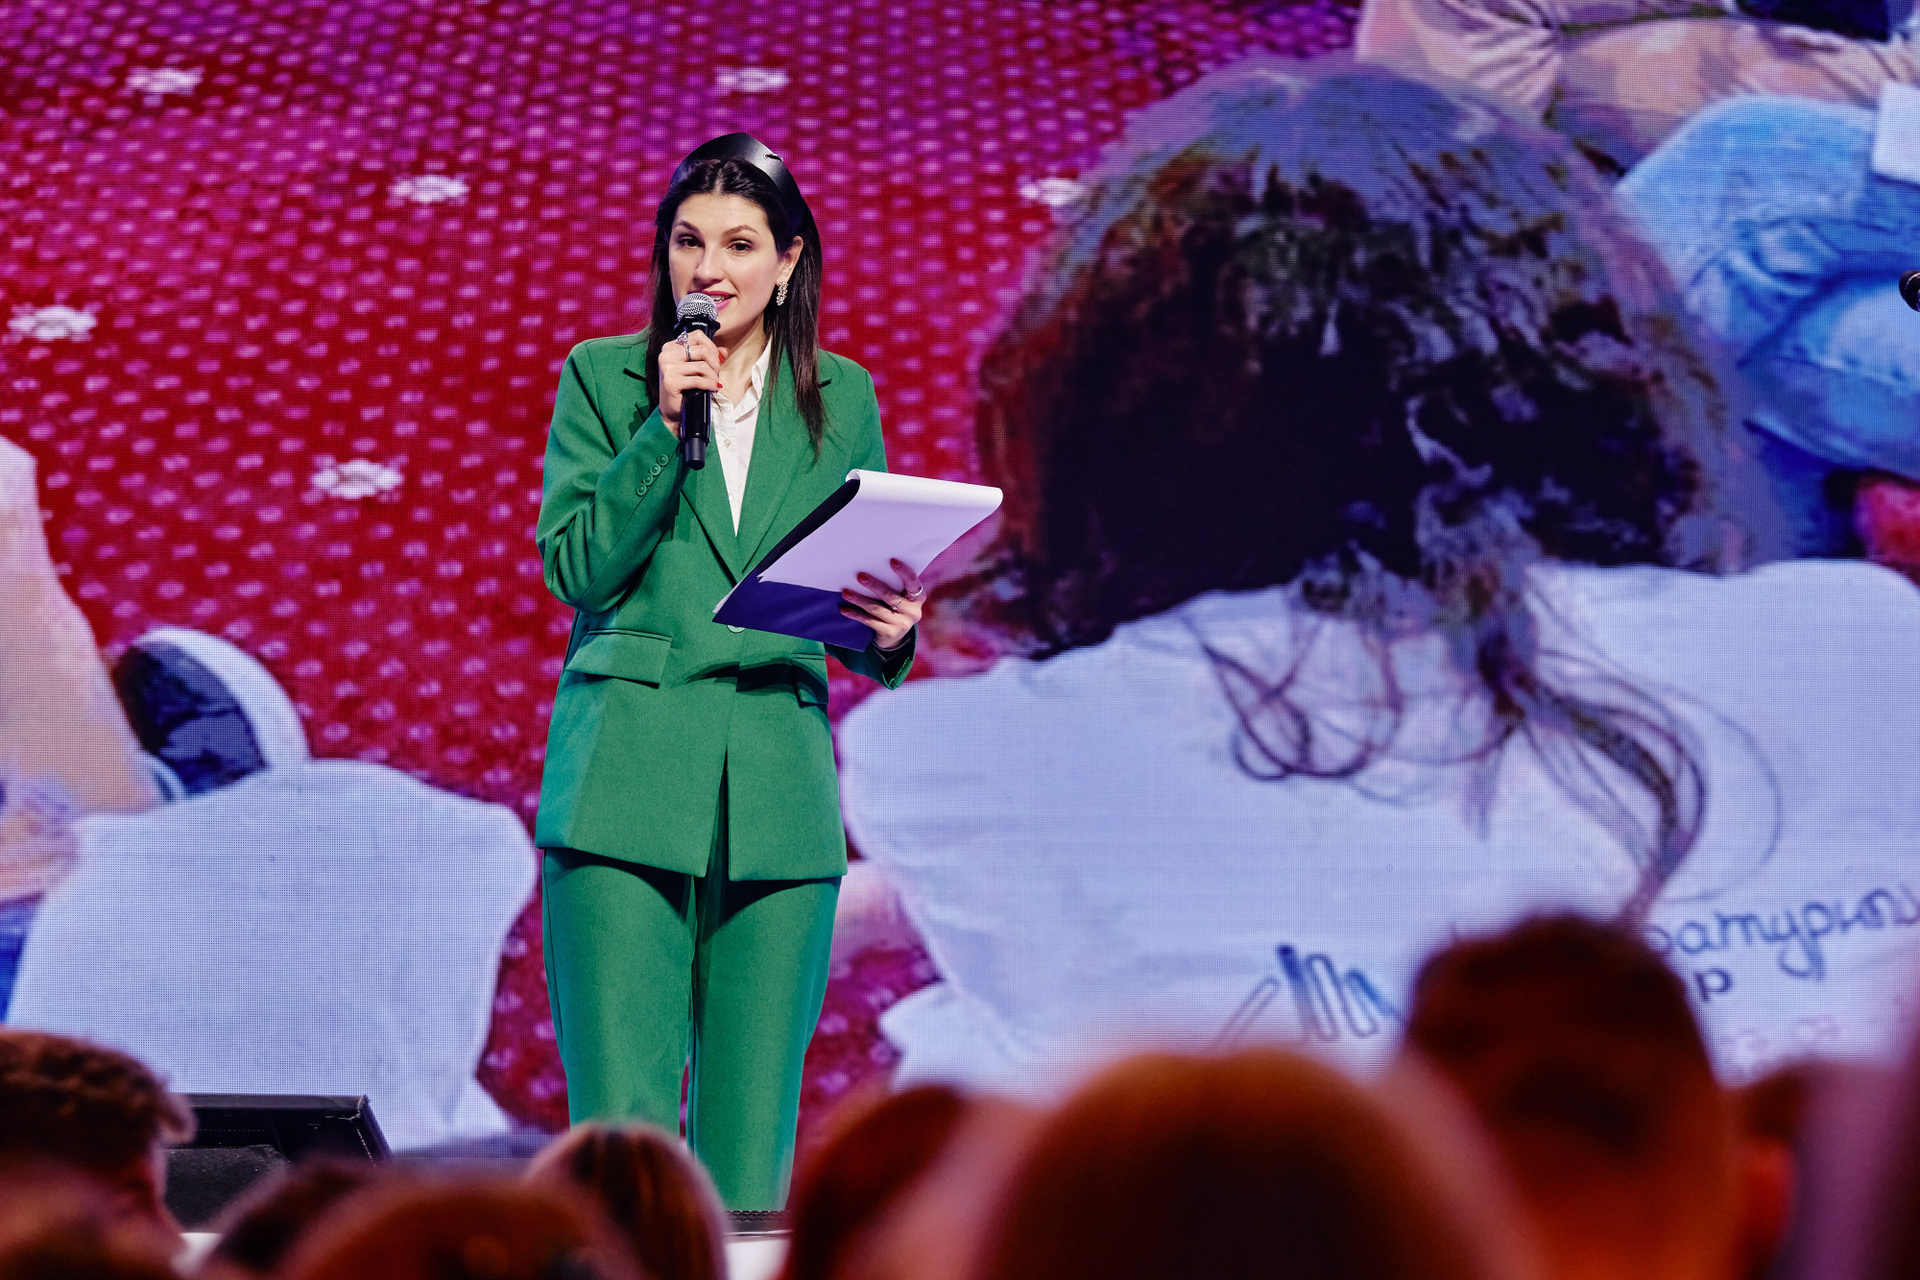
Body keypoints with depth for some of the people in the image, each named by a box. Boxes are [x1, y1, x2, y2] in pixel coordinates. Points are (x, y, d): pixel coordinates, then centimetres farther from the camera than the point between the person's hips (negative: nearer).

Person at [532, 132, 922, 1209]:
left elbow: (862, 623, 16)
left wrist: (890, 631, -7)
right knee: (619, 1125, -9)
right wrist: (663, 426, -9)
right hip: (625, 779, -2)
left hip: (780, 795, 2)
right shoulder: (603, 376, 8)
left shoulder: (843, 399, 13)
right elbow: (573, 569, -1)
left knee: (752, 1140, 2)